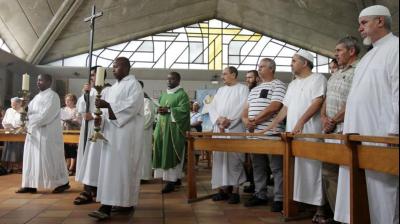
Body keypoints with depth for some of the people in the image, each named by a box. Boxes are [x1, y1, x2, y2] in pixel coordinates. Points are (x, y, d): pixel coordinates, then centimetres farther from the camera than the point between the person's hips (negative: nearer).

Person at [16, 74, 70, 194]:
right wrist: (25, 109, -4)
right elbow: (31, 111, 16)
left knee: (50, 159, -3)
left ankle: (63, 183, 10)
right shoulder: (38, 96, 16)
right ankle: (30, 185, 14)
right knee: (32, 158, 8)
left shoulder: (52, 96, -11)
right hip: (35, 132, 9)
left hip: (47, 133, -9)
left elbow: (45, 116, -19)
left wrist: (29, 118, -11)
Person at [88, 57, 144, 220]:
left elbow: (132, 105, -19)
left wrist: (107, 105, -24)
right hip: (112, 131, 8)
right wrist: (100, 117, -2)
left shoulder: (133, 84, -5)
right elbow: (110, 107, 18)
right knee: (111, 166, 4)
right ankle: (107, 205, 6)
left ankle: (126, 202, -6)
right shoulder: (114, 87, 21)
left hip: (126, 132, -8)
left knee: (123, 166, -9)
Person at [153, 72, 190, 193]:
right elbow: (159, 106, 21)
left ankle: (171, 180, -6)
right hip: (162, 126, 7)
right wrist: (159, 110, -2)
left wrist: (168, 110, -20)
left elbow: (184, 109, -15)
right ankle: (175, 178, 16)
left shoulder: (182, 94, -4)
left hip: (173, 127, -7)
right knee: (164, 153, 6)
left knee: (171, 153, -9)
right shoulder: (164, 94, 19)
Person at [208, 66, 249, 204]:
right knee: (219, 158, 4)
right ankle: (224, 188, 12)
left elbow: (242, 108, -10)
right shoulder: (220, 90, 20)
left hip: (235, 129, -6)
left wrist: (228, 121, -15)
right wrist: (218, 119, -8)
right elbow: (212, 107, 11)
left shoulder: (242, 88, 3)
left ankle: (235, 191, -1)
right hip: (219, 129, 6)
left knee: (234, 159, -7)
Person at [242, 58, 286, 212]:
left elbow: (274, 107, -16)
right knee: (258, 167, 12)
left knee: (276, 168, -2)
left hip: (271, 133, -8)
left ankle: (279, 199, 5)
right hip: (254, 133, 8)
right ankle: (260, 195, 22)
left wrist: (255, 120, -14)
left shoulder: (278, 85, -2)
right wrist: (246, 120, -4)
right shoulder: (254, 89, 22)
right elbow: (246, 108, 18)